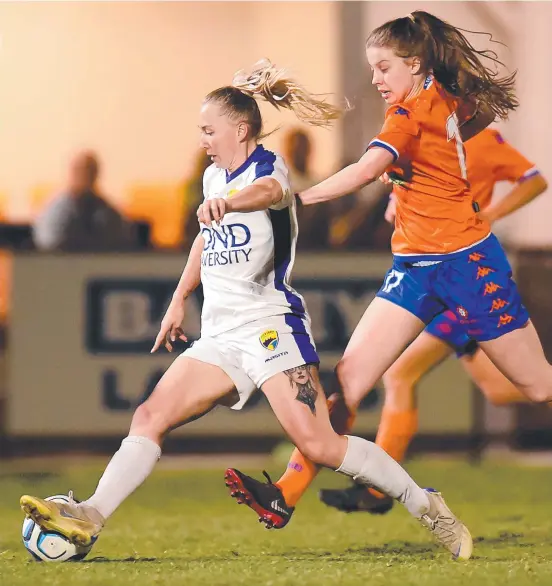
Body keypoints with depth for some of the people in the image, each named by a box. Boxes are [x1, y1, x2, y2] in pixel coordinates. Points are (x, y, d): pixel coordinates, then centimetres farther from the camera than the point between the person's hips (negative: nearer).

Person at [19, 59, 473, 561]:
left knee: (318, 444, -17)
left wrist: (226, 202, -57)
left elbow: (269, 192, -36)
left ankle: (426, 506, -6)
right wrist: (179, 301, 33)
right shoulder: (214, 177, 15)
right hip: (220, 335, 8)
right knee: (151, 417, -6)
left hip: (271, 326, -8)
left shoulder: (268, 168, -10)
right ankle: (89, 518, -12)